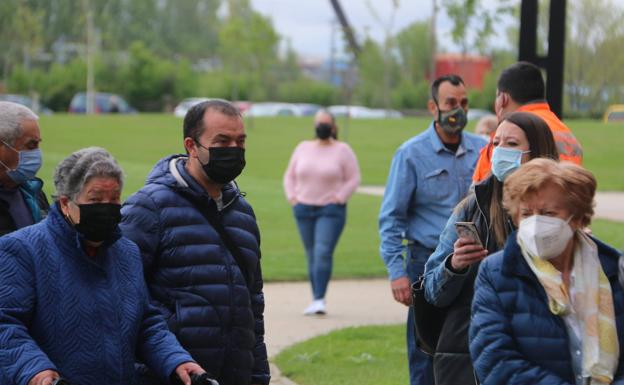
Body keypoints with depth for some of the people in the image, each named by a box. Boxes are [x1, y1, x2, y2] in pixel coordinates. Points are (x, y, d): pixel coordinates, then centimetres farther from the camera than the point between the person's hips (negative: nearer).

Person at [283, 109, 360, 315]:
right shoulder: (303, 148, 10)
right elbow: (290, 175, 17)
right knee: (312, 256, 7)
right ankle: (316, 300, 13)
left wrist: (339, 198, -10)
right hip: (304, 210, 4)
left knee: (323, 253, -17)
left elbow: (353, 179, -1)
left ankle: (319, 299, -21)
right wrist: (292, 197, 4)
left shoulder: (342, 150, -1)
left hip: (330, 211, -4)